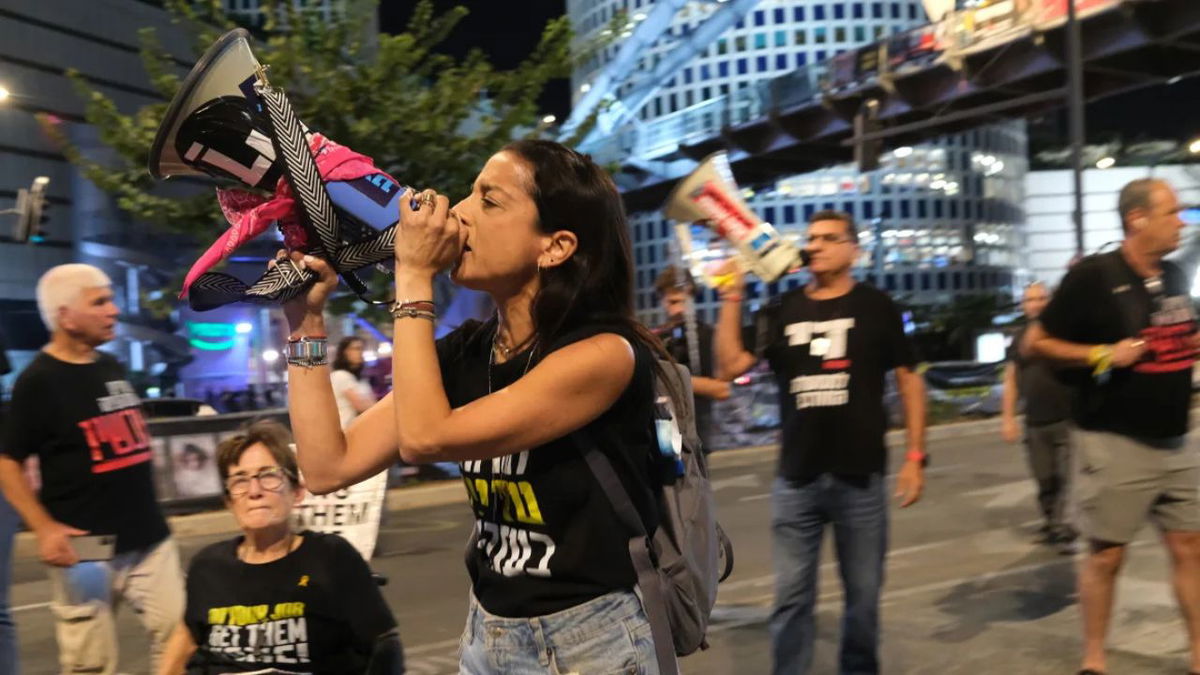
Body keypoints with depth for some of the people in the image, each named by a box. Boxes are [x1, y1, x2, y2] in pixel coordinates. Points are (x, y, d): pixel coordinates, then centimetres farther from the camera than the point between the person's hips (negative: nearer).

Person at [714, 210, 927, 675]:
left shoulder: (876, 307, 0)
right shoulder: (781, 312, 6)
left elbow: (908, 380, 3)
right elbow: (728, 367, -3)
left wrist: (915, 455, -2)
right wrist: (732, 296, -7)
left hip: (861, 478, -1)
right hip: (796, 480, 2)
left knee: (863, 594, 11)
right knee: (791, 595, 7)